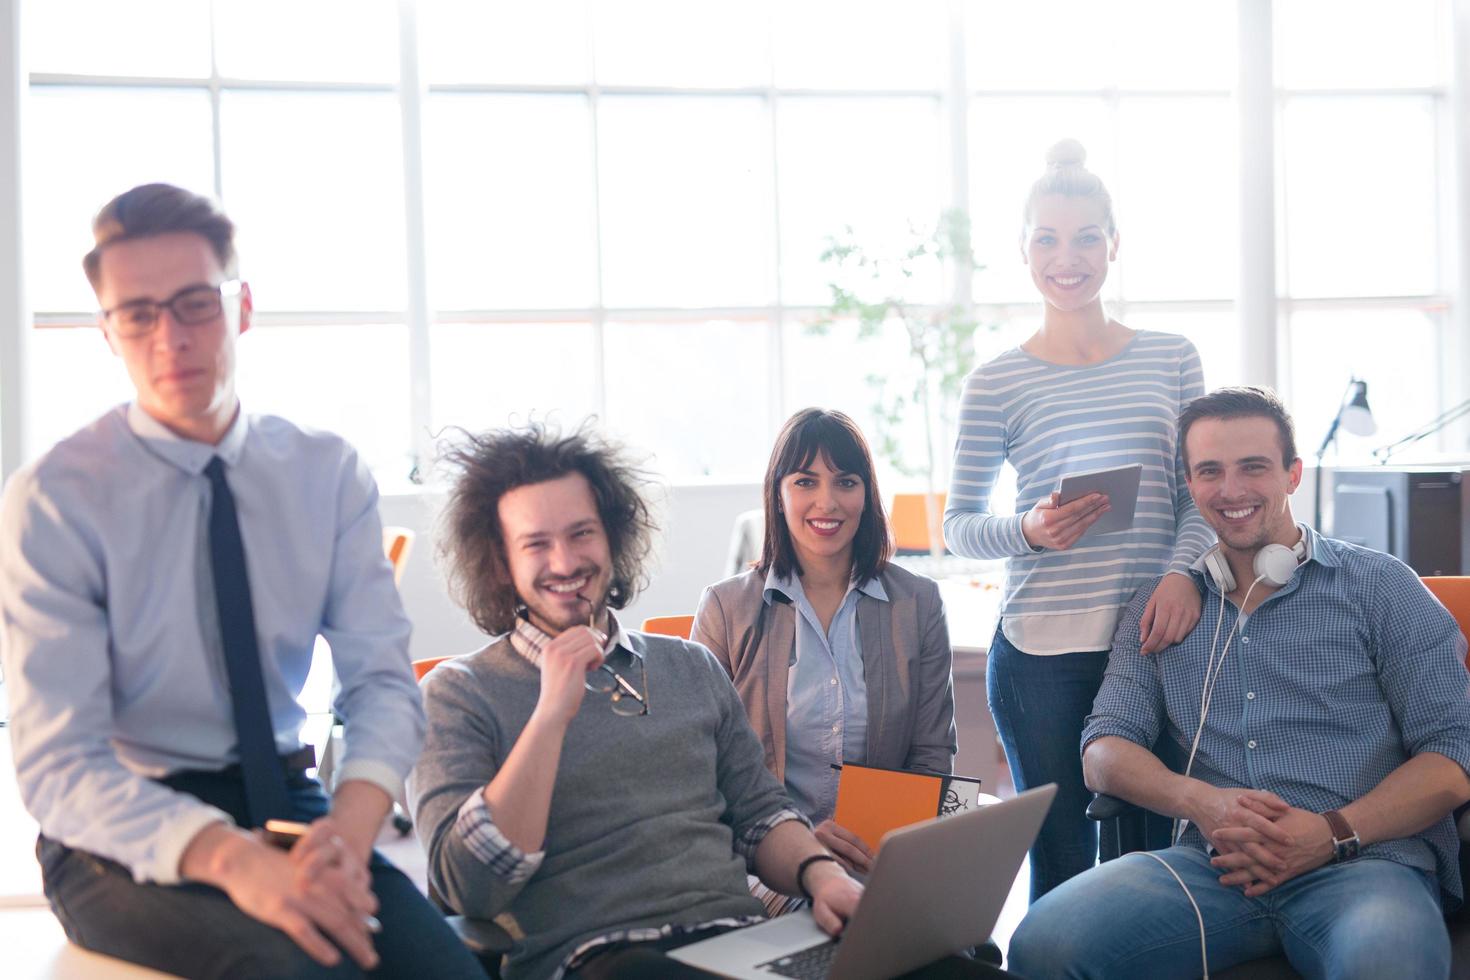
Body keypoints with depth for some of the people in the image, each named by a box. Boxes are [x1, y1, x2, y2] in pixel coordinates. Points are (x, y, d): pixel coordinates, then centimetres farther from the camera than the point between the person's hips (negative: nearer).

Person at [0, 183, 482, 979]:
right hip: (126, 835, -3)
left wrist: (349, 824, -25)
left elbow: (382, 679, -3)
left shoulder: (329, 473, 1)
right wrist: (228, 855, -32)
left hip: (288, 805, 3)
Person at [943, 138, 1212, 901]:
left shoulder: (1172, 360, 8)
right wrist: (1030, 532, -15)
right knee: (1061, 862, 5)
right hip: (1042, 653, -1)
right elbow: (959, 526, 4)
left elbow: (1202, 493, 9)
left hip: (1155, 639, 2)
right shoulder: (996, 383, 2)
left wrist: (1183, 571, -10)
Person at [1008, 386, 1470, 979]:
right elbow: (1104, 751, 11)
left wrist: (1335, 832, -13)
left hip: (1365, 863, -2)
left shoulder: (1379, 587, 9)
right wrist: (1198, 800, -11)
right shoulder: (1157, 612, 18)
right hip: (1211, 864, 3)